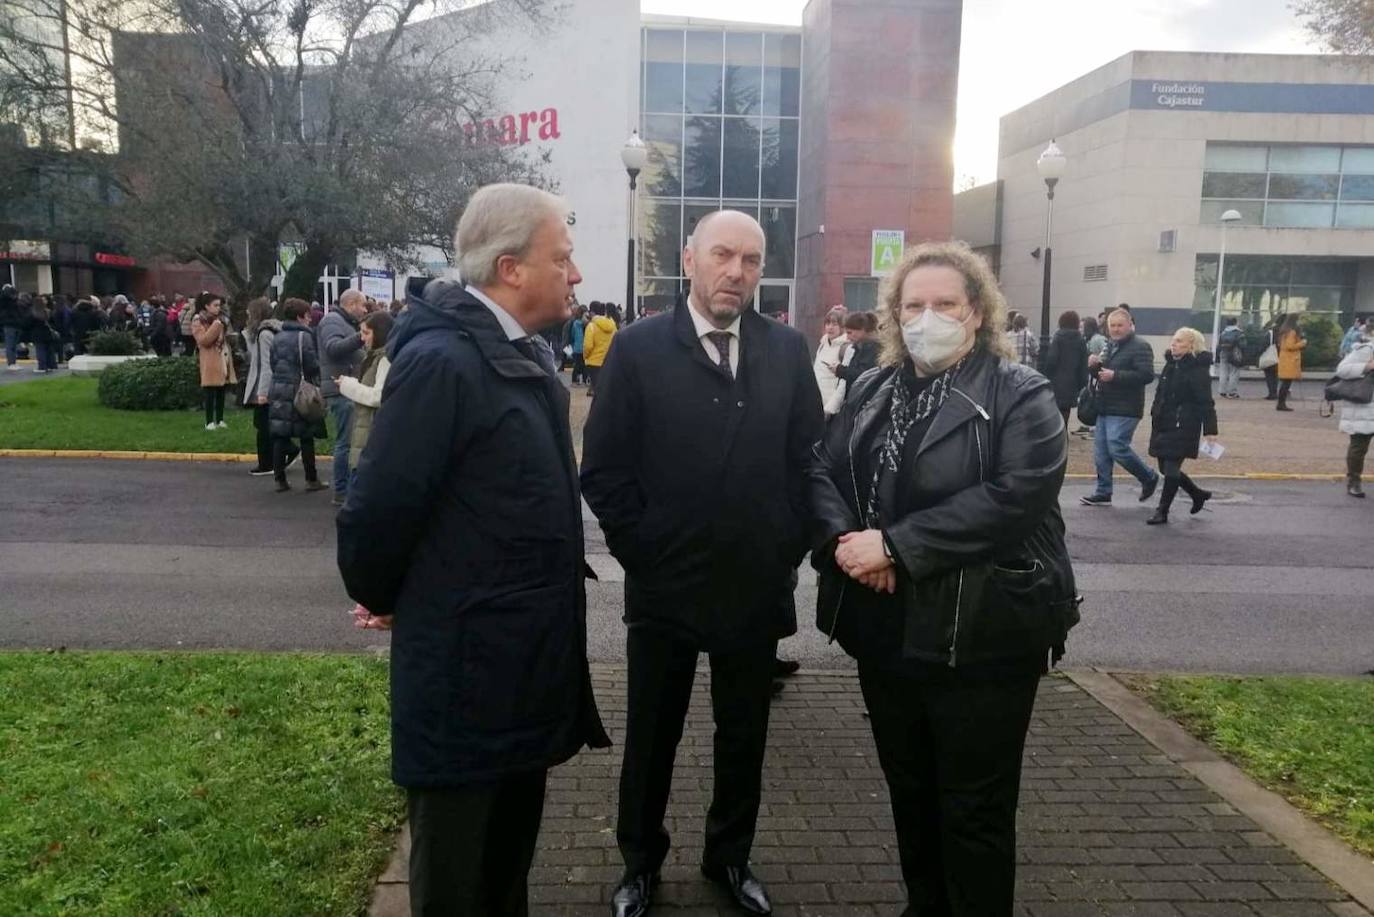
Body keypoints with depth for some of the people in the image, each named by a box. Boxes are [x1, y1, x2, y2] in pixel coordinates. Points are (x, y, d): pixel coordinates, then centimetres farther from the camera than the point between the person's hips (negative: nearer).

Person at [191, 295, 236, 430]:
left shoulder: (220, 319, 17)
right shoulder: (199, 322, -5)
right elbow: (204, 341, -20)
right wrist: (217, 325, -22)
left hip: (223, 360, 7)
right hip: (211, 363, -7)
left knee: (221, 393, 8)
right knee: (210, 393, -6)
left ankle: (219, 420, 15)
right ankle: (209, 421, -1)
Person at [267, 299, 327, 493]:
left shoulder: (277, 337, 11)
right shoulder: (304, 335, -10)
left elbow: (272, 362, 14)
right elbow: (311, 364, -15)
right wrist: (316, 383, 1)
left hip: (278, 390, 6)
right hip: (300, 390, -6)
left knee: (280, 437, 7)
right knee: (306, 437, 2)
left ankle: (280, 479, 9)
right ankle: (311, 480, 7)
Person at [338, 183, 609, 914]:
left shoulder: (525, 354, 7)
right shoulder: (441, 360, -22)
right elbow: (379, 509, -19)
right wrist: (382, 600, -2)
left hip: (523, 665, 8)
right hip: (465, 673, -8)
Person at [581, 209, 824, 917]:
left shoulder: (788, 350, 1)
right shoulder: (639, 348, -7)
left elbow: (810, 459, 4)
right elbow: (604, 469, -7)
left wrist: (788, 551, -1)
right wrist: (641, 551, -9)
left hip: (757, 586, 3)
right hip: (664, 585, -2)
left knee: (744, 738, 17)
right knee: (651, 737, 15)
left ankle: (730, 857, 40)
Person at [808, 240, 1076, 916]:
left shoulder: (1021, 395, -7)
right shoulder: (875, 390, 11)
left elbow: (1013, 496, -21)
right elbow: (822, 470, 5)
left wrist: (895, 545, -23)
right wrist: (841, 539, -16)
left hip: (980, 637, -5)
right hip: (886, 631, 6)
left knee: (975, 808, 7)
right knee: (909, 791, 21)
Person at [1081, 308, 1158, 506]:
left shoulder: (1140, 347, -10)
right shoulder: (1110, 347, 17)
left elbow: (1147, 375, -21)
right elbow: (1099, 373, 25)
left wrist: (1115, 375, -24)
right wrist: (1093, 366, 1)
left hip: (1125, 410, -8)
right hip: (1105, 408, 8)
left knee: (1117, 448, -12)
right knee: (1101, 451, 7)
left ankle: (1149, 478, 11)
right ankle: (1103, 492, 14)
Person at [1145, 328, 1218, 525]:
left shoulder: (1198, 370, -12)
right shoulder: (1170, 365, 13)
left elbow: (1206, 403, -15)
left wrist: (1210, 430, -19)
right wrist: (1156, 415, 21)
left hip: (1183, 427, -8)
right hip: (1163, 424, 8)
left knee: (1171, 469, -5)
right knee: (1166, 469, 13)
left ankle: (1162, 512, 4)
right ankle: (1199, 494, 34)